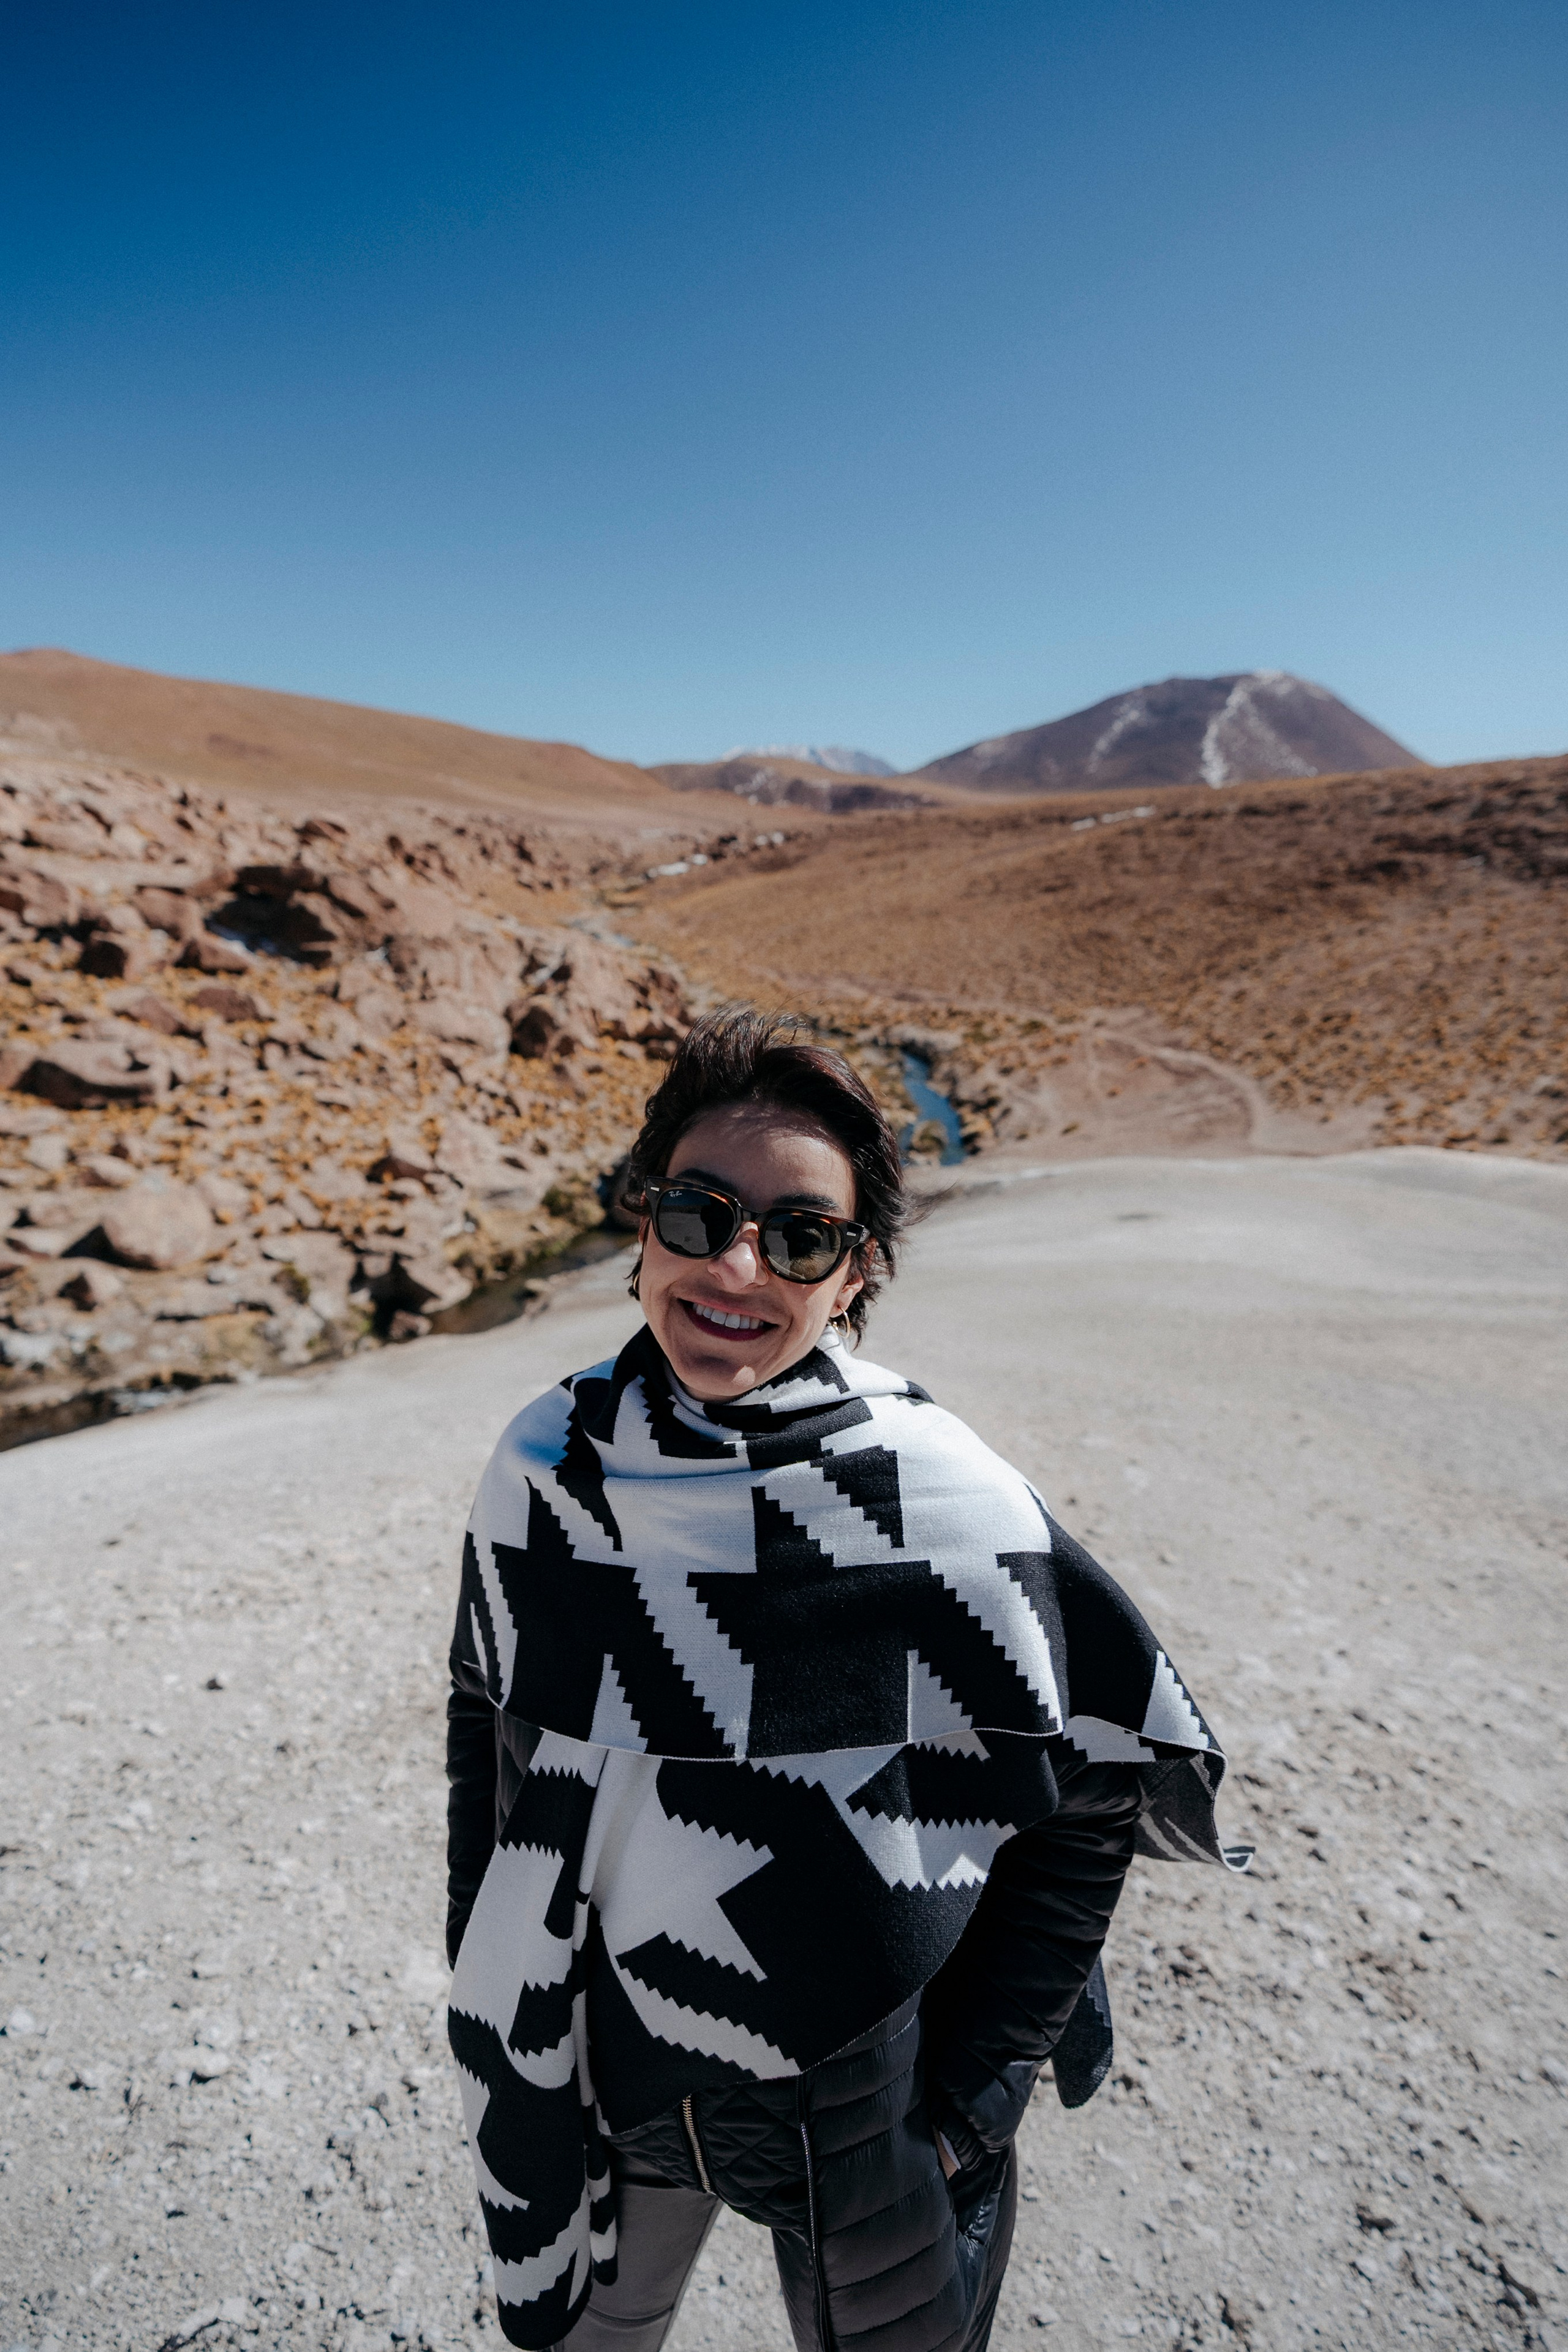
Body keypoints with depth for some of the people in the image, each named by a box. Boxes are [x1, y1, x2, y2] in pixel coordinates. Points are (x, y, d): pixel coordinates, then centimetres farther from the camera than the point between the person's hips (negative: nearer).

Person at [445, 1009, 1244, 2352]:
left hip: (863, 2122, -2)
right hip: (609, 2087, 3)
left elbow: (1096, 1790, -11)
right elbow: (491, 1746, 1)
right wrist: (501, 2041, 5)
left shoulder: (945, 1504, -24)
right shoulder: (549, 1464, -14)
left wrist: (967, 2097, -9)